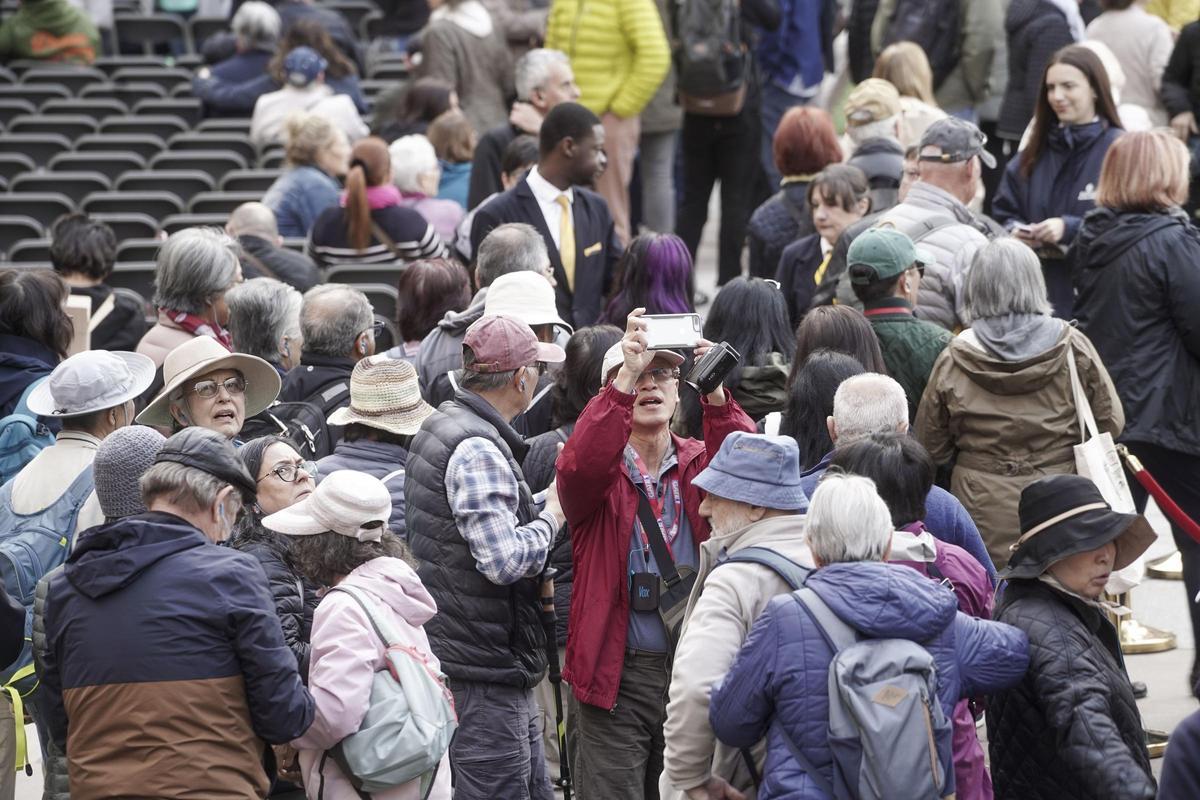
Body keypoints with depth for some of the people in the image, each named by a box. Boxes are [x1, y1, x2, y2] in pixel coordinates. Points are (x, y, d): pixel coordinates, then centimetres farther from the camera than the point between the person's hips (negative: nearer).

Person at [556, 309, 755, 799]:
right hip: (616, 674, -3)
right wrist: (624, 381, -30)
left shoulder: (699, 464, 9)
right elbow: (579, 468, -23)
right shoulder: (602, 468, 1)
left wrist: (716, 394, -27)